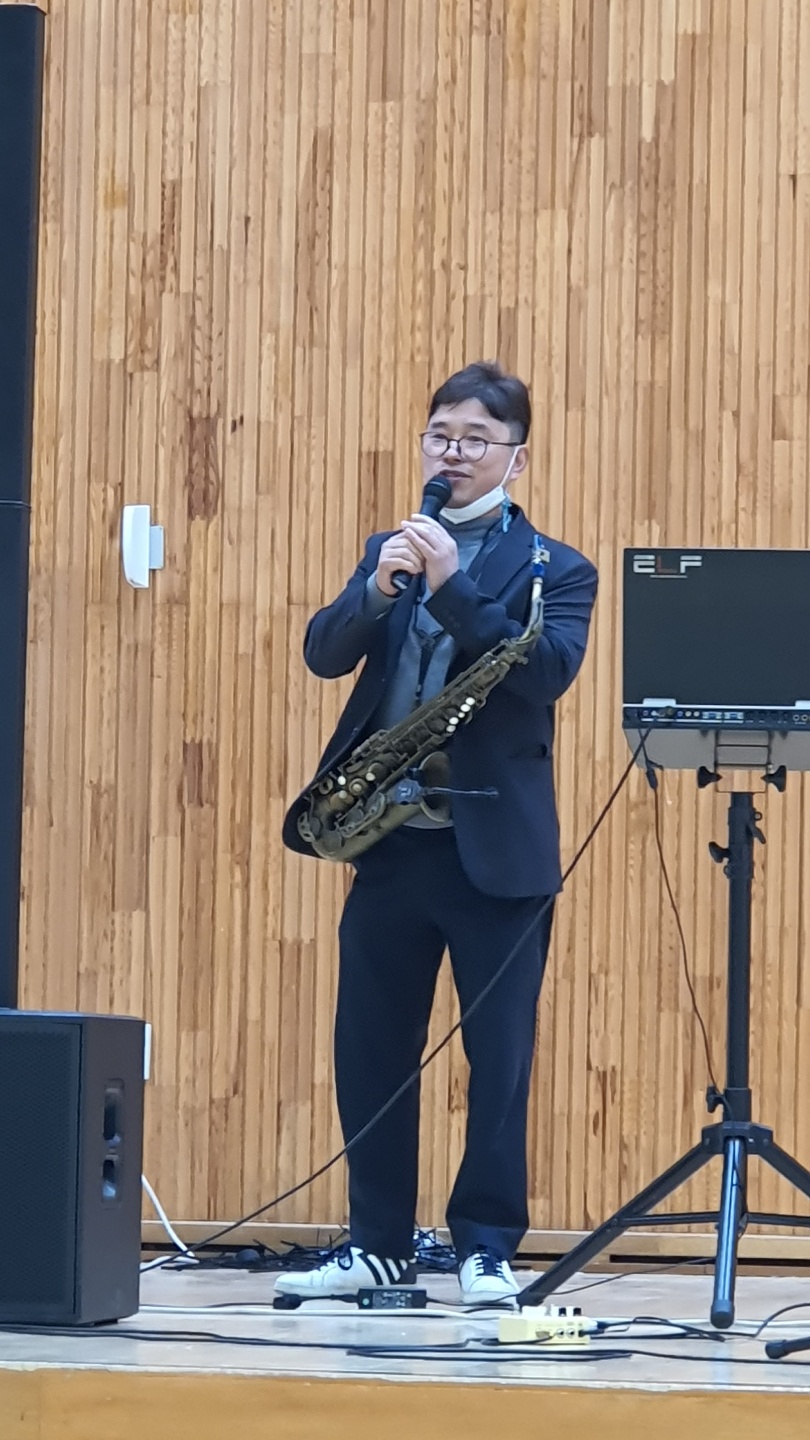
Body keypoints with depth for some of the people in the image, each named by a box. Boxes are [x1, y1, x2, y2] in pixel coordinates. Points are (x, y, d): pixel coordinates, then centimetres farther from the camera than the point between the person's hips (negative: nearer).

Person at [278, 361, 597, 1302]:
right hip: (389, 839, 4)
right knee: (370, 1049, 6)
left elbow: (546, 672, -15)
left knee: (499, 1056, -2)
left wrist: (452, 583, -21)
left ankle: (486, 1249, 6)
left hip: (497, 849, -4)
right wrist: (381, 588, -16)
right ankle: (377, 1245, 15)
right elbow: (324, 654, 2)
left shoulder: (555, 570, 2)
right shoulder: (389, 554, 15)